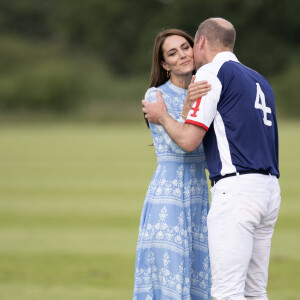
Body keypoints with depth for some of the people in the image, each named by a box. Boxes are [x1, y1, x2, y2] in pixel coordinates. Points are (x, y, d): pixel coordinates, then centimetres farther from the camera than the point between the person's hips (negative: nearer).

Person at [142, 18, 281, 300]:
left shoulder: (212, 72, -2)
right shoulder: (259, 80, 23)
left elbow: (189, 139, -9)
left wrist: (162, 117, 11)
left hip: (235, 190, -9)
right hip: (269, 189, 9)